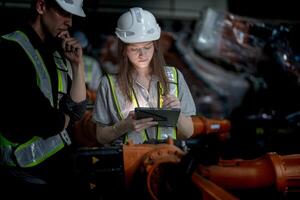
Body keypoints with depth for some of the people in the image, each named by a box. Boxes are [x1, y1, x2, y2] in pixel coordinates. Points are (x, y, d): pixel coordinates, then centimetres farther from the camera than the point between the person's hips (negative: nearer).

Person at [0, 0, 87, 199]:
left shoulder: (56, 55, 10)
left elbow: (76, 111, 6)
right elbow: (42, 122, -21)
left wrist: (78, 64, -2)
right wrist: (62, 119, 0)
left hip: (61, 166, 7)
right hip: (28, 174, -7)